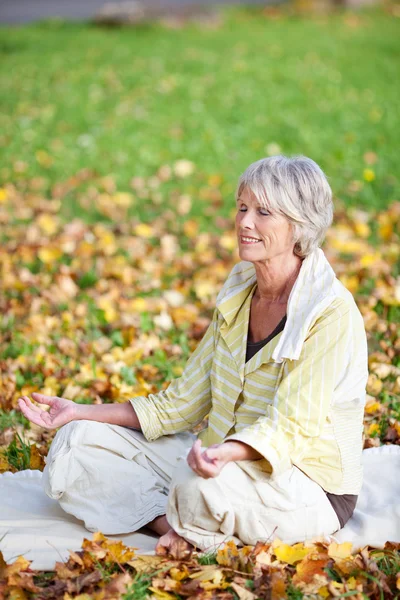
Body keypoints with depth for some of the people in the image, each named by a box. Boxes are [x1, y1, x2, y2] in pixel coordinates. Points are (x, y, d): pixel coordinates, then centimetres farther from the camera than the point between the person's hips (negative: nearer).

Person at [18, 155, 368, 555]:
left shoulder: (330, 312, -17)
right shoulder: (238, 290, 6)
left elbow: (288, 428, -24)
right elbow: (185, 402, 8)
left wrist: (225, 454, -45)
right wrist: (81, 413, 3)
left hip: (308, 487, -7)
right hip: (225, 461, 7)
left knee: (200, 489, -40)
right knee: (78, 443, -4)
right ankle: (175, 526, -19)